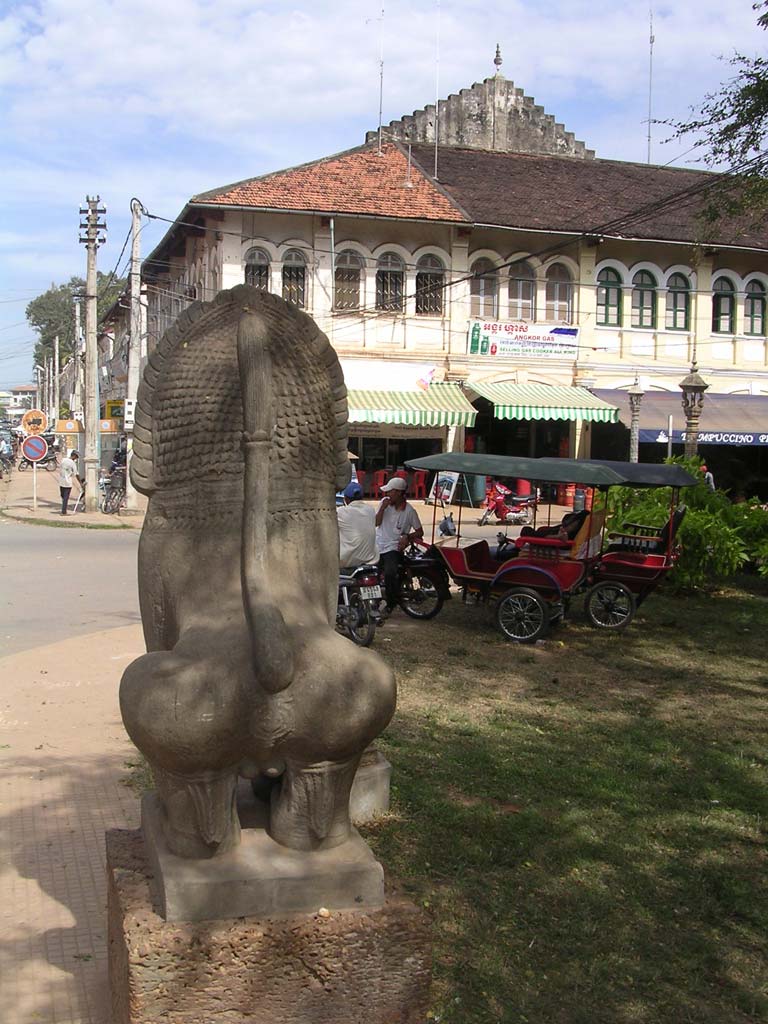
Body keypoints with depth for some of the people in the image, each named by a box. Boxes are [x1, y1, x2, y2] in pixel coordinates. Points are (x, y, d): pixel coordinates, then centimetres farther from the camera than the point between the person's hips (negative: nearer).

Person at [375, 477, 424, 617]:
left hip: (393, 548, -4)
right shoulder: (385, 502, 5)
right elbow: (376, 523, 1)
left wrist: (407, 536, -14)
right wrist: (383, 508, -12)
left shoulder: (409, 511, -4)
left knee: (389, 574, -28)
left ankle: (389, 604, -6)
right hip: (378, 545, 4)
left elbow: (420, 532, 4)